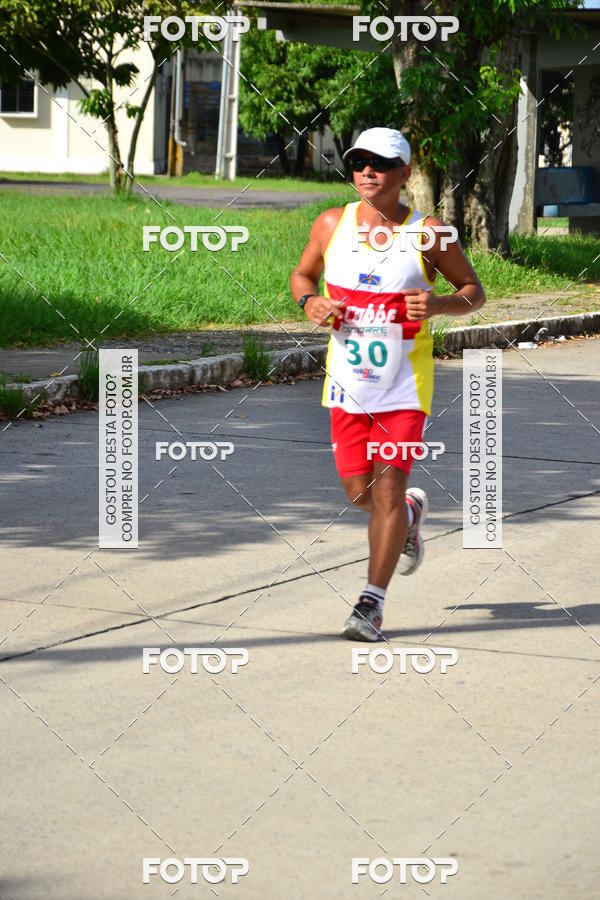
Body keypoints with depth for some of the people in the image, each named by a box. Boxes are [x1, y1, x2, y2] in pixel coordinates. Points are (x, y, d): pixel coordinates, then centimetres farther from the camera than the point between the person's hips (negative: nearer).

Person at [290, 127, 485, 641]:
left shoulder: (428, 234, -8)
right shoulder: (332, 224, 0)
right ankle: (411, 513, 43)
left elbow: (474, 291, 2)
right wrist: (309, 302, -7)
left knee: (387, 488, -10)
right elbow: (302, 274, 16)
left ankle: (372, 602, -3)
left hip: (405, 384, -3)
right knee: (360, 493, 9)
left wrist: (438, 305, -19)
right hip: (348, 381, 4)